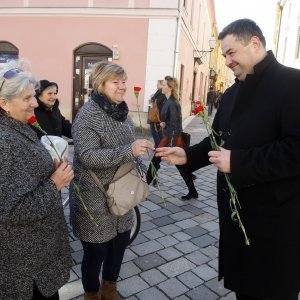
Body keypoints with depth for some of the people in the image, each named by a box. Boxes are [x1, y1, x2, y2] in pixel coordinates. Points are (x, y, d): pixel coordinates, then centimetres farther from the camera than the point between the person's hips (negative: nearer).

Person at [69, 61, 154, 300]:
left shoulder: (122, 110, 7)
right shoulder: (88, 114, -16)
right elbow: (87, 156, -25)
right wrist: (129, 151, -31)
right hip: (95, 198, -7)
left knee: (121, 242, 18)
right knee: (96, 251, 8)